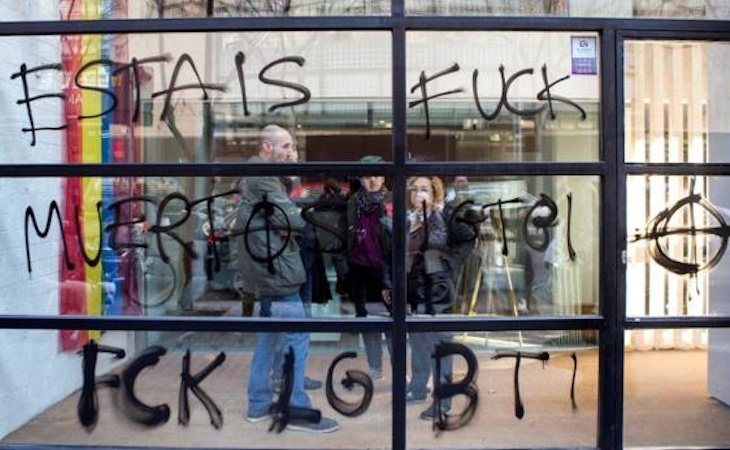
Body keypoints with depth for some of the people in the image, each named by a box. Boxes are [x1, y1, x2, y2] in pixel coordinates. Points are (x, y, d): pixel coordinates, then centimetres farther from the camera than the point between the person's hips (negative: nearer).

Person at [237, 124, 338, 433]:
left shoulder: (255, 177, 19)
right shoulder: (262, 177, -14)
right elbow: (292, 219, -20)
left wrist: (282, 224, -3)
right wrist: (304, 218, 0)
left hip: (266, 268, 11)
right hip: (275, 268, -11)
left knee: (267, 337, 16)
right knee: (297, 341, -5)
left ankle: (259, 404, 24)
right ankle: (298, 410, 2)